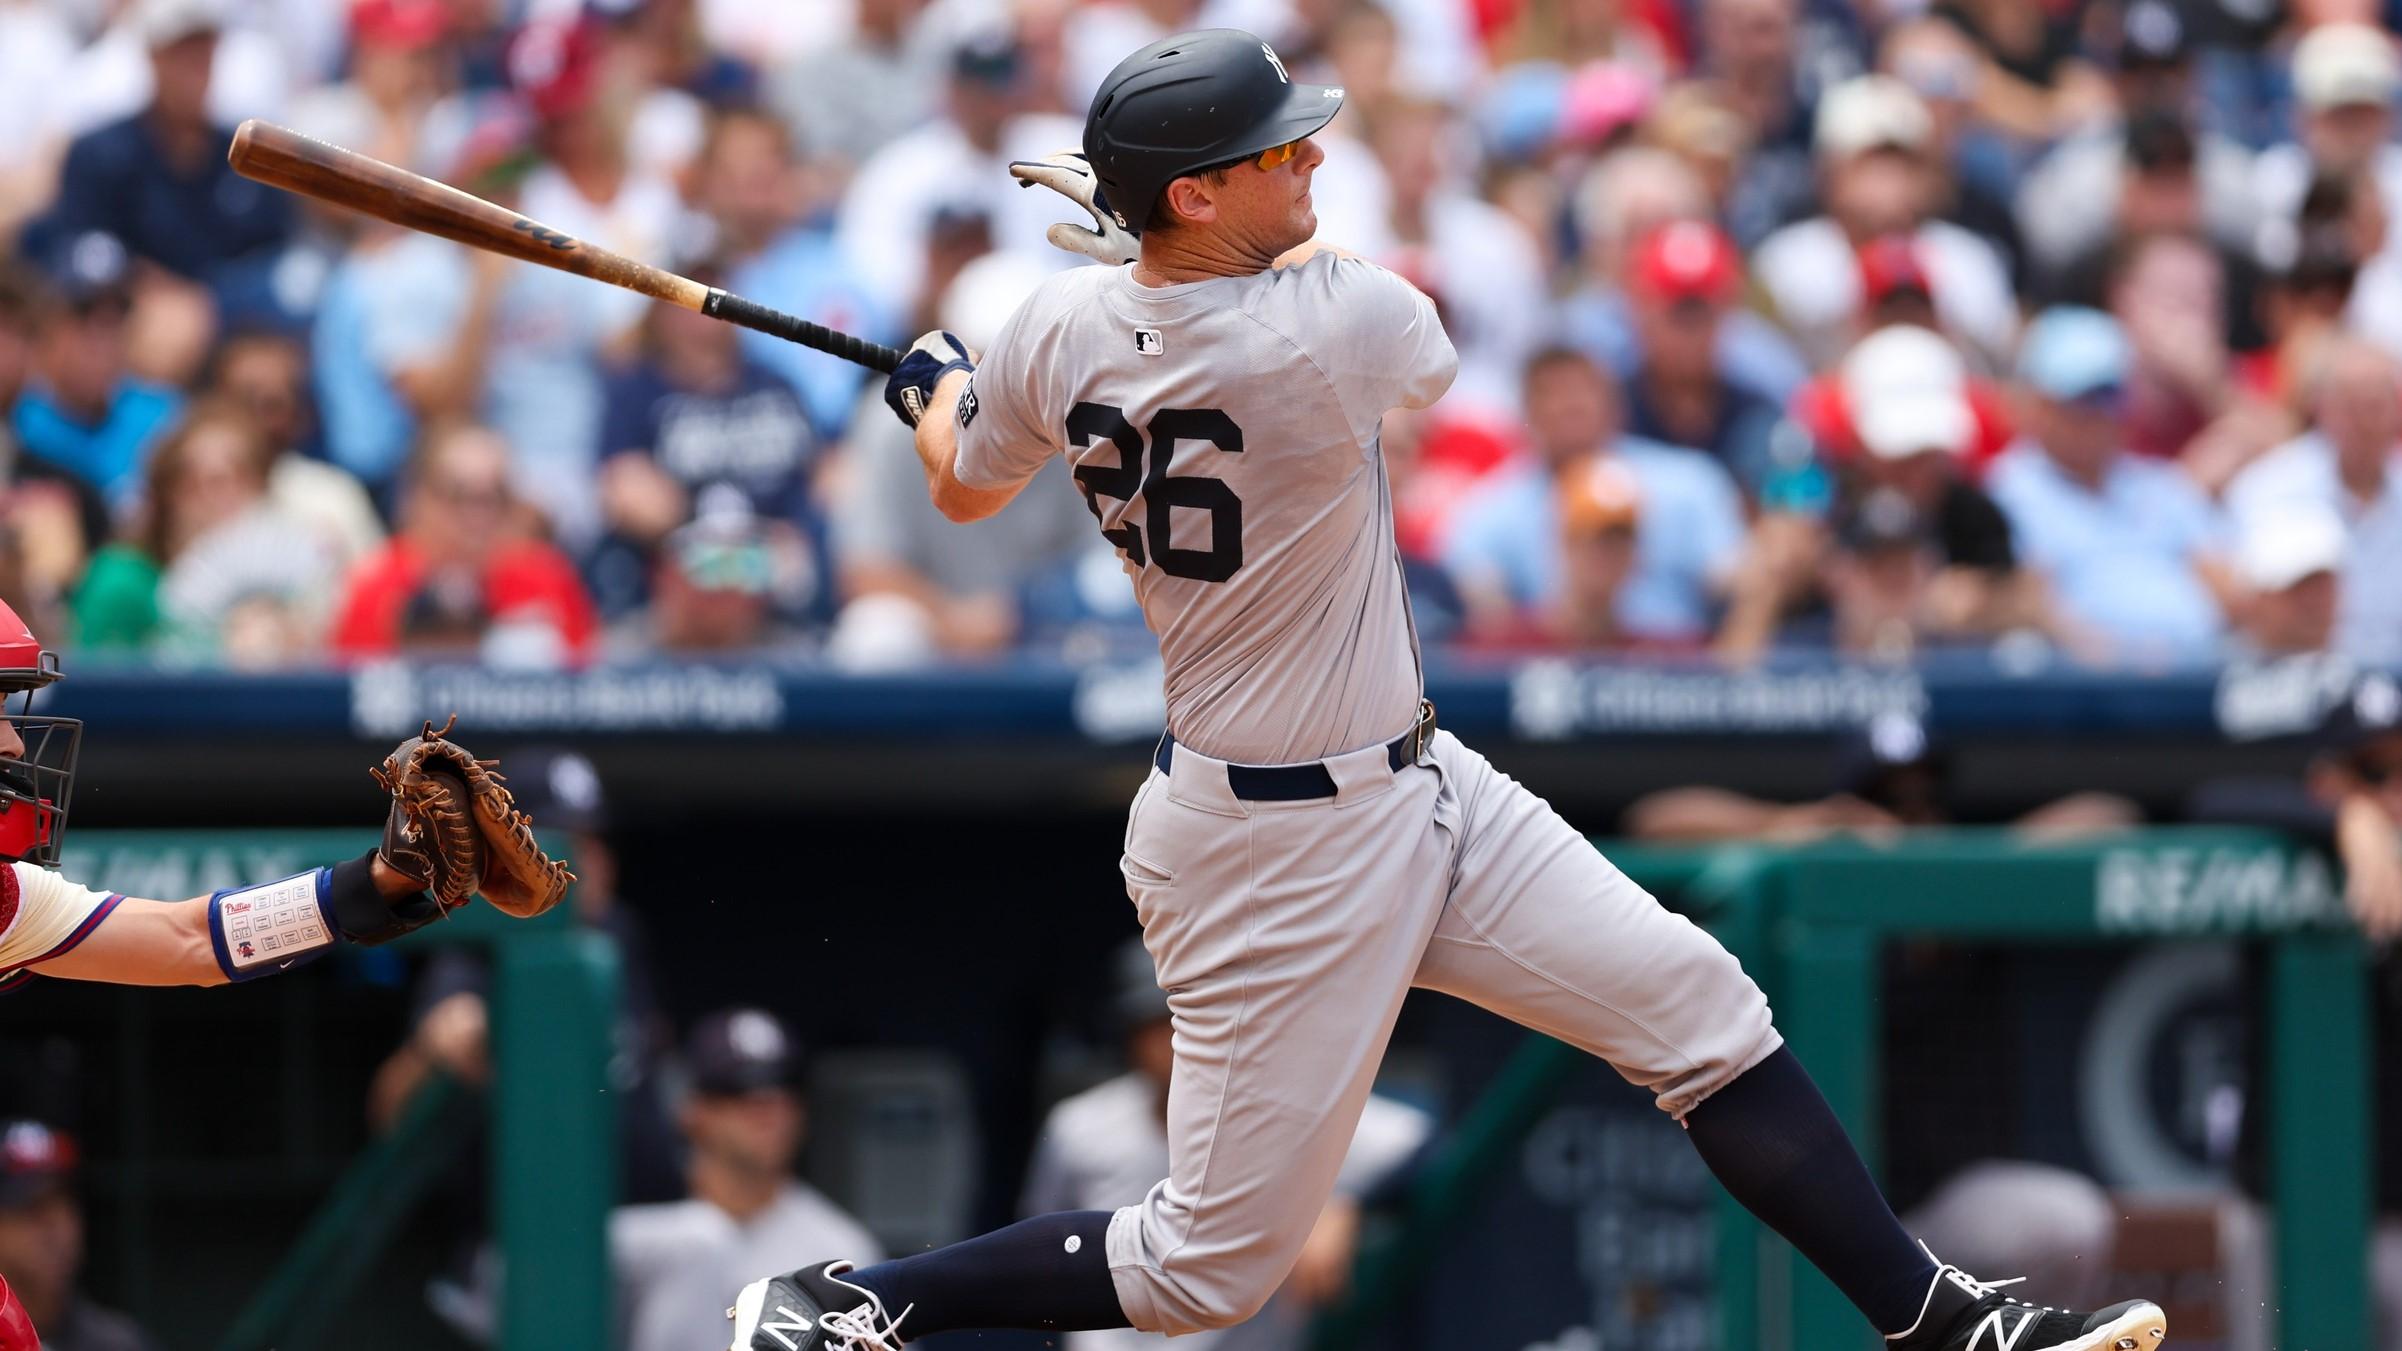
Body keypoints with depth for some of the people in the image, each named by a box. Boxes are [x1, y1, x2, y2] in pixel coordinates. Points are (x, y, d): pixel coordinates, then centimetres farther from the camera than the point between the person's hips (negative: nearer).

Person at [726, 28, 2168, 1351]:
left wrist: (937, 383, 36)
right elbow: (1434, 339, -1)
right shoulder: (1333, 323, -27)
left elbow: (967, 487, 14)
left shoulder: (1061, 330, -7)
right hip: (1282, 855, -9)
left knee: (1697, 1003, 7)